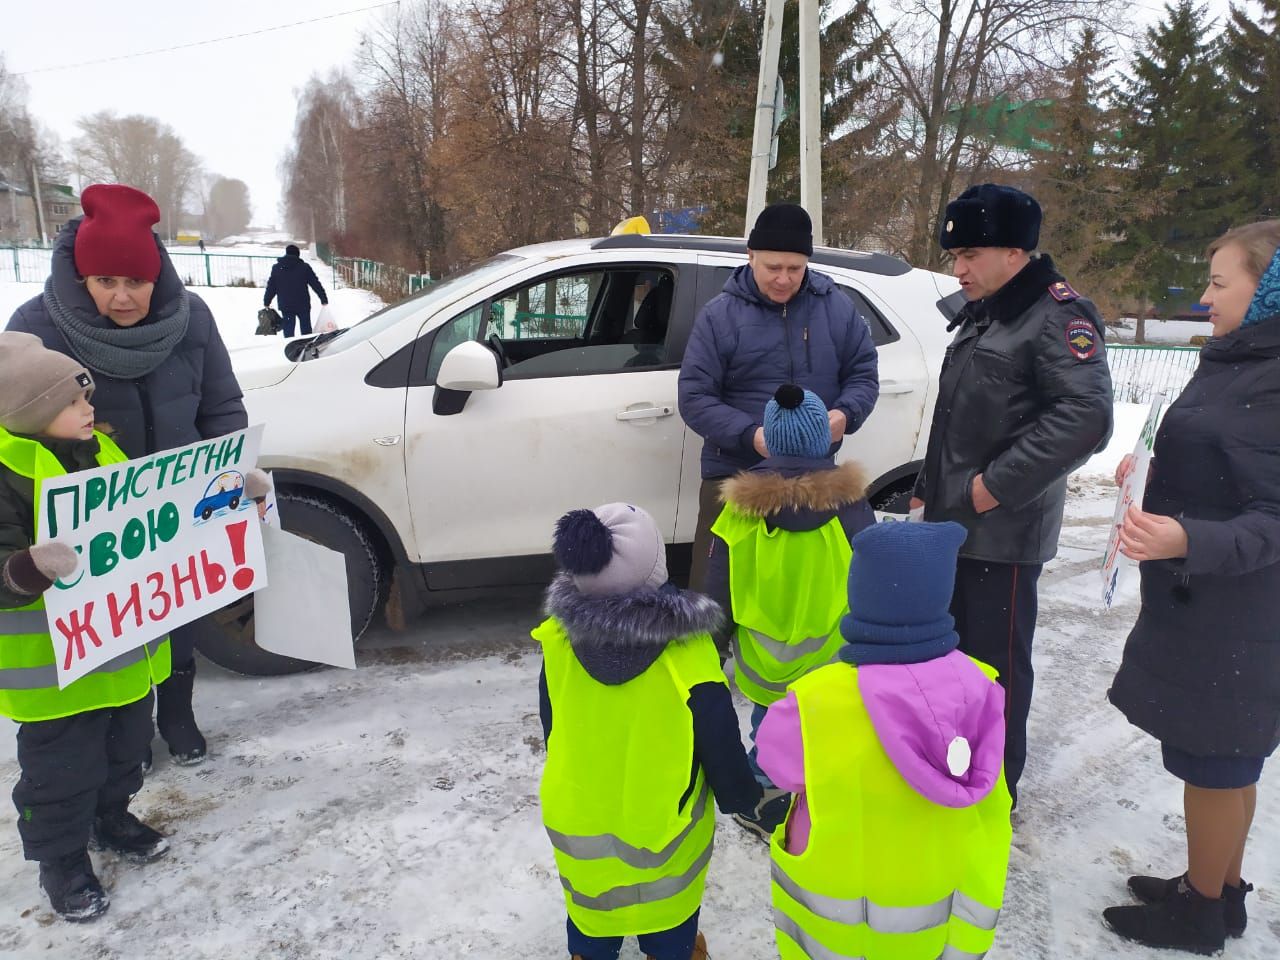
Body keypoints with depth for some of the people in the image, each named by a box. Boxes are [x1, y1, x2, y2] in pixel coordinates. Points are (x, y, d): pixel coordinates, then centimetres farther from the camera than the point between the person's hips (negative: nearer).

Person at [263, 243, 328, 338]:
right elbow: (316, 284, -2)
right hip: (303, 305, -1)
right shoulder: (304, 267, -3)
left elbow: (271, 287, 7)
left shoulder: (276, 268, 4)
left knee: (288, 331, 6)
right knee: (306, 330, 9)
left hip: (285, 306, 2)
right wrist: (324, 300, 3)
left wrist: (266, 302, 16)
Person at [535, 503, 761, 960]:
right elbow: (720, 744, -18)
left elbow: (552, 728, -2)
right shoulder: (687, 653, -32)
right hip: (663, 817, -3)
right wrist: (741, 796, 3)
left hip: (579, 811, 3)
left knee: (591, 897, 29)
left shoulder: (559, 638, -20)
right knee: (668, 902, 27)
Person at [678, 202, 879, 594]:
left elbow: (863, 374, 8)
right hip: (734, 476, -2)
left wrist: (846, 413, -16)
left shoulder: (836, 307, 2)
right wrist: (749, 434, -24)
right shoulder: (719, 314, -6)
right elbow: (694, 397, -9)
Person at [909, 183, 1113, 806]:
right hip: (953, 521, 9)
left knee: (997, 659, 2)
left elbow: (1086, 417, -25)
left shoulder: (1058, 315, -13)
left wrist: (998, 484, -23)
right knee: (953, 648, 19)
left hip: (1003, 532, -9)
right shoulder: (979, 317, 16)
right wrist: (930, 487, 19)